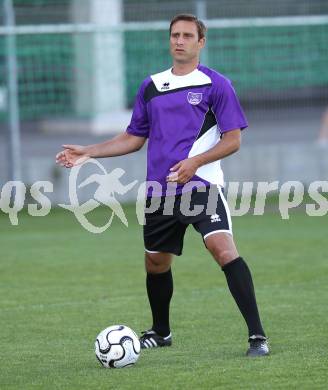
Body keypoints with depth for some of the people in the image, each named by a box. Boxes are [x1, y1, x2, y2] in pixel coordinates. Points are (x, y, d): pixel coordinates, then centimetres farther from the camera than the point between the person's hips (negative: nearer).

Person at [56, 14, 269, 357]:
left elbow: (233, 139, -5)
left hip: (201, 187, -6)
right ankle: (160, 332, 38)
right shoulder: (151, 87, 13)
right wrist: (87, 153, 13)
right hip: (159, 192, 6)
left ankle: (256, 335, -21)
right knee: (155, 263, 15)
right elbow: (134, 138, 21)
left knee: (224, 250, -22)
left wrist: (196, 161, -19)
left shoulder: (215, 84, -3)